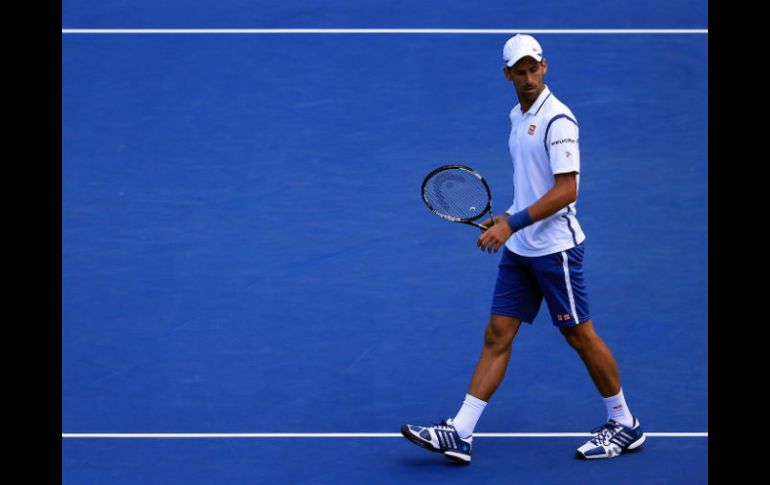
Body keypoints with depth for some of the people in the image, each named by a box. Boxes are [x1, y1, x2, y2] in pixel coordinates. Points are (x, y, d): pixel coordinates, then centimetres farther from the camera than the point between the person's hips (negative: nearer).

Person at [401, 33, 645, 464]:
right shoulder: (518, 117, 12)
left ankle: (625, 425, 19)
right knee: (497, 336, 5)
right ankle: (459, 434, 4)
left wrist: (513, 224, -23)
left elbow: (566, 190, -22)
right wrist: (509, 218, 12)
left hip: (555, 247, -8)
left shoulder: (557, 119, -16)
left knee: (581, 336, 2)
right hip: (519, 249, 8)